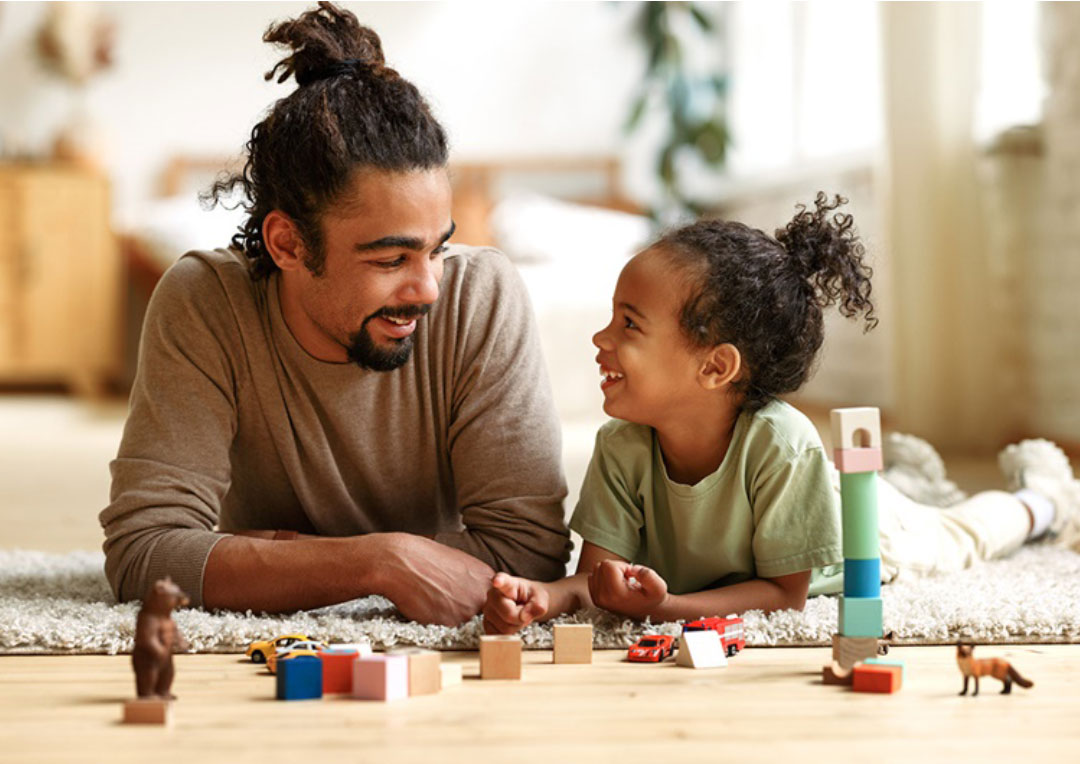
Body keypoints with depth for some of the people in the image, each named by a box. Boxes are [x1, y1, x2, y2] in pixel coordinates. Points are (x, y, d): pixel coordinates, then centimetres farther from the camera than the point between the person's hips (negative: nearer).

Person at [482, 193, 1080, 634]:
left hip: (864, 533, -4)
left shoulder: (780, 444, -47)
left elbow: (787, 592, -39)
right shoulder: (622, 448, -35)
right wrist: (546, 596, -58)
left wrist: (666, 607, -55)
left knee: (958, 537, 26)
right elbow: (597, 575, -34)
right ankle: (905, 467, 63)